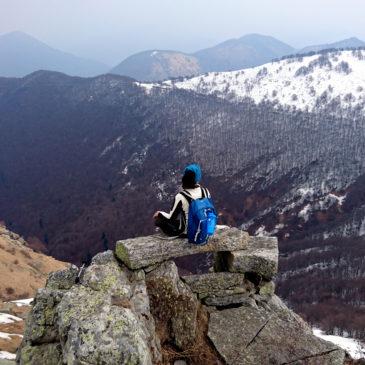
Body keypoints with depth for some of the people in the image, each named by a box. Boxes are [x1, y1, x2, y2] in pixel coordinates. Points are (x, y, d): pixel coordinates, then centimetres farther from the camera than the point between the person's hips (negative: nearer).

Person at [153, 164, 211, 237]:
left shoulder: (181, 197, -27)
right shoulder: (206, 191, -13)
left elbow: (171, 217, -18)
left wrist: (159, 214, 1)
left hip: (186, 232, -5)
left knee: (158, 219, 11)